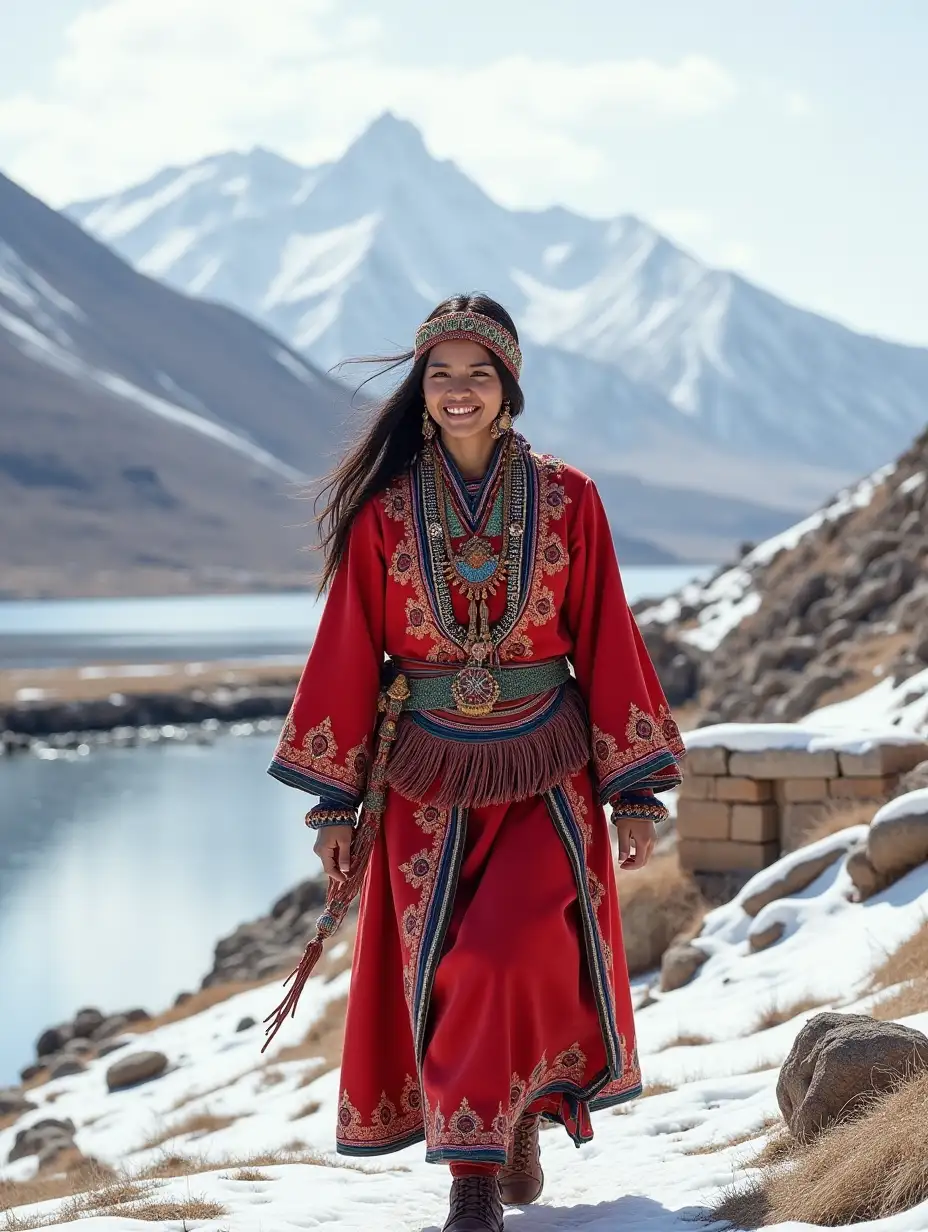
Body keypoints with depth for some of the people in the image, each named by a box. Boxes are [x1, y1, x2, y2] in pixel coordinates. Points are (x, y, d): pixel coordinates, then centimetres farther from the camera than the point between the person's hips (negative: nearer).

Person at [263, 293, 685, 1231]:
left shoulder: (566, 503, 0)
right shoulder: (383, 512, 0)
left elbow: (608, 644, 2)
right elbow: (348, 653, 2)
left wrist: (636, 791, 1)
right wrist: (334, 801, 0)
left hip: (545, 773, -1)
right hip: (427, 775, 1)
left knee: (513, 957, -16)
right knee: (440, 975, 3)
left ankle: (495, 1144, 6)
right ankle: (494, 1153, 20)